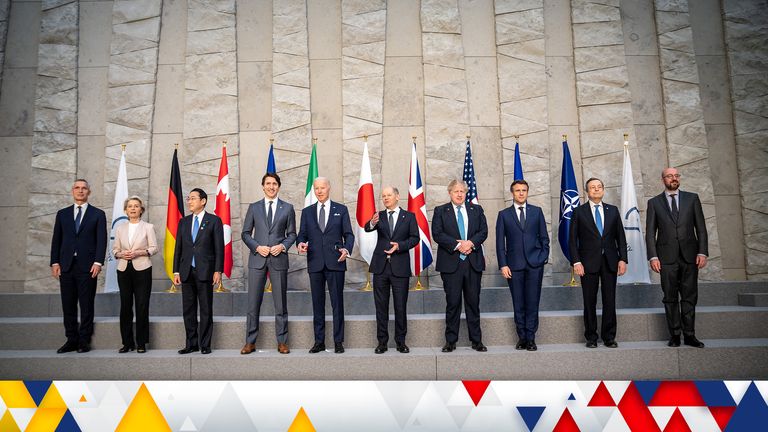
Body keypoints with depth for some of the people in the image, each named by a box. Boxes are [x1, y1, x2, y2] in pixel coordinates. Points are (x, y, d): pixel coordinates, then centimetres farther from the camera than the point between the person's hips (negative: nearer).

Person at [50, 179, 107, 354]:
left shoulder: (98, 214, 5)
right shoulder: (62, 214, 13)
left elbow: (101, 240, -1)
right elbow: (56, 240, 11)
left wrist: (98, 262, -11)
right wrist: (55, 262, 2)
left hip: (87, 266, -3)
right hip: (66, 266, 3)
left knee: (86, 305, 1)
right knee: (68, 305, 6)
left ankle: (84, 341, 9)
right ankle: (71, 340, 16)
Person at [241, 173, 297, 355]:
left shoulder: (287, 208, 8)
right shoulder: (254, 207, 10)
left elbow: (292, 234, 9)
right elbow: (246, 233, 9)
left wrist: (283, 246, -9)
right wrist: (257, 247, -7)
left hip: (278, 259, 0)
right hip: (257, 259, 1)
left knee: (280, 303, 4)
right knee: (253, 303, 2)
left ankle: (282, 342, 14)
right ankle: (250, 342, 12)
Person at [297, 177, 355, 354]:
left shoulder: (341, 210, 8)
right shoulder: (307, 211, 13)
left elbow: (348, 234, 5)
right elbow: (302, 234, 11)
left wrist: (347, 249, -14)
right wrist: (300, 243, -12)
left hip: (335, 262, -2)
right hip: (315, 263, 2)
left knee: (337, 302, 1)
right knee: (317, 303, 7)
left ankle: (338, 341, 9)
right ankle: (319, 341, 16)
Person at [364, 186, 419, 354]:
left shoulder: (409, 216, 4)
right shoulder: (380, 216, 7)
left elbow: (415, 238, 0)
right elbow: (367, 229, -12)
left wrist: (399, 245, -16)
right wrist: (372, 223, -35)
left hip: (400, 266, -1)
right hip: (381, 266, 2)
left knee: (400, 306, 5)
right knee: (381, 306, 6)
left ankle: (401, 341, 17)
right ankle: (382, 341, 16)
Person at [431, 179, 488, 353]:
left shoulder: (476, 209, 13)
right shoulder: (440, 211, 5)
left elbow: (483, 231, 5)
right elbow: (437, 234, -6)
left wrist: (471, 243, -13)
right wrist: (457, 245, -15)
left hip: (473, 262, 2)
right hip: (451, 263, -2)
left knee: (473, 302, 7)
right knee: (452, 303, 2)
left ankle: (476, 340, 16)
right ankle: (451, 341, 12)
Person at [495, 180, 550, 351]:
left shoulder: (537, 211, 9)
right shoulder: (504, 214, 6)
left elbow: (544, 237, 11)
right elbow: (500, 242, 3)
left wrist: (543, 257, 0)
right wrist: (503, 265, -4)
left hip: (535, 264, 0)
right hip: (514, 265, 0)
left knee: (532, 302, 0)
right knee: (518, 304, 4)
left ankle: (530, 338, 8)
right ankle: (522, 337, 15)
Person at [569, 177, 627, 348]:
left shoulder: (613, 210, 11)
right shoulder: (579, 212, 3)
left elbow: (620, 237, 9)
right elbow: (573, 239, -1)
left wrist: (623, 259, 0)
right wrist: (576, 262, -9)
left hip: (610, 262, 2)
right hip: (588, 263, -2)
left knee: (610, 301, 5)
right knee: (590, 302, 4)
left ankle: (609, 337, 16)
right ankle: (591, 337, 14)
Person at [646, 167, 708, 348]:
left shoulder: (692, 198, 9)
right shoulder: (654, 202, 6)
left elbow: (701, 227, 6)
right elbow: (650, 232, 3)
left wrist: (702, 252, -4)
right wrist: (653, 257, -6)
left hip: (690, 256, 1)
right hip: (667, 257, -1)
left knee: (689, 297, 4)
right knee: (670, 298, 4)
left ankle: (689, 335, 11)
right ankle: (675, 335, 11)